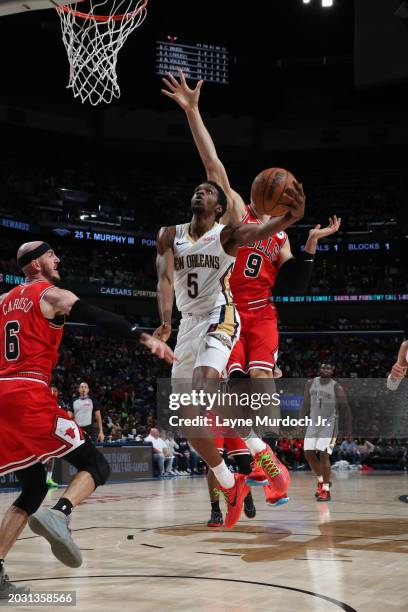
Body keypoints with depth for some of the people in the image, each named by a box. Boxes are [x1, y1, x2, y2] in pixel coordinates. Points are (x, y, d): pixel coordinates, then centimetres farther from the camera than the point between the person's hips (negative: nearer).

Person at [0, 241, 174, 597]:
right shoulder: (54, 295, 1)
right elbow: (102, 318, -13)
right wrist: (145, 339, -22)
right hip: (31, 396, -7)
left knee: (34, 487, 16)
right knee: (96, 465, -2)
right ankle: (58, 514, -30)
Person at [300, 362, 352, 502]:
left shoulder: (336, 387, -8)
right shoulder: (310, 384, 5)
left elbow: (345, 409, -6)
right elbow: (306, 405, 10)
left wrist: (349, 430, -8)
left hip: (328, 426, -5)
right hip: (313, 424, 5)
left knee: (323, 454, -13)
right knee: (308, 454, 2)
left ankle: (326, 490, -7)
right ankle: (321, 480, 25)